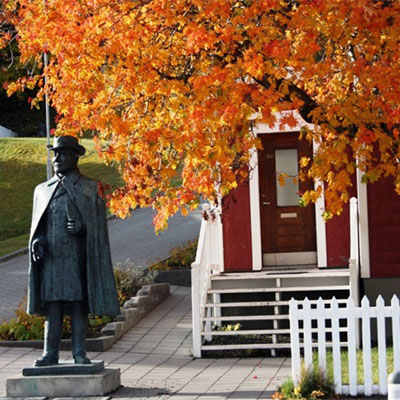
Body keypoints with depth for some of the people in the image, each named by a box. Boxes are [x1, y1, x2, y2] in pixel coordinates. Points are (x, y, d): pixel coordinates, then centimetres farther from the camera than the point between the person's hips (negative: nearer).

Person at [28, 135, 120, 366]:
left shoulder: (90, 188, 5)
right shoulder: (43, 190, 16)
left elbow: (98, 224, 2)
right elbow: (37, 224, 18)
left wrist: (82, 228, -19)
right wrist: (37, 241, -2)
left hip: (78, 256, -3)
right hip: (51, 257, 3)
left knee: (79, 305, -1)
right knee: (52, 306, 2)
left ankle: (80, 353, 5)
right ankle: (51, 353, 6)